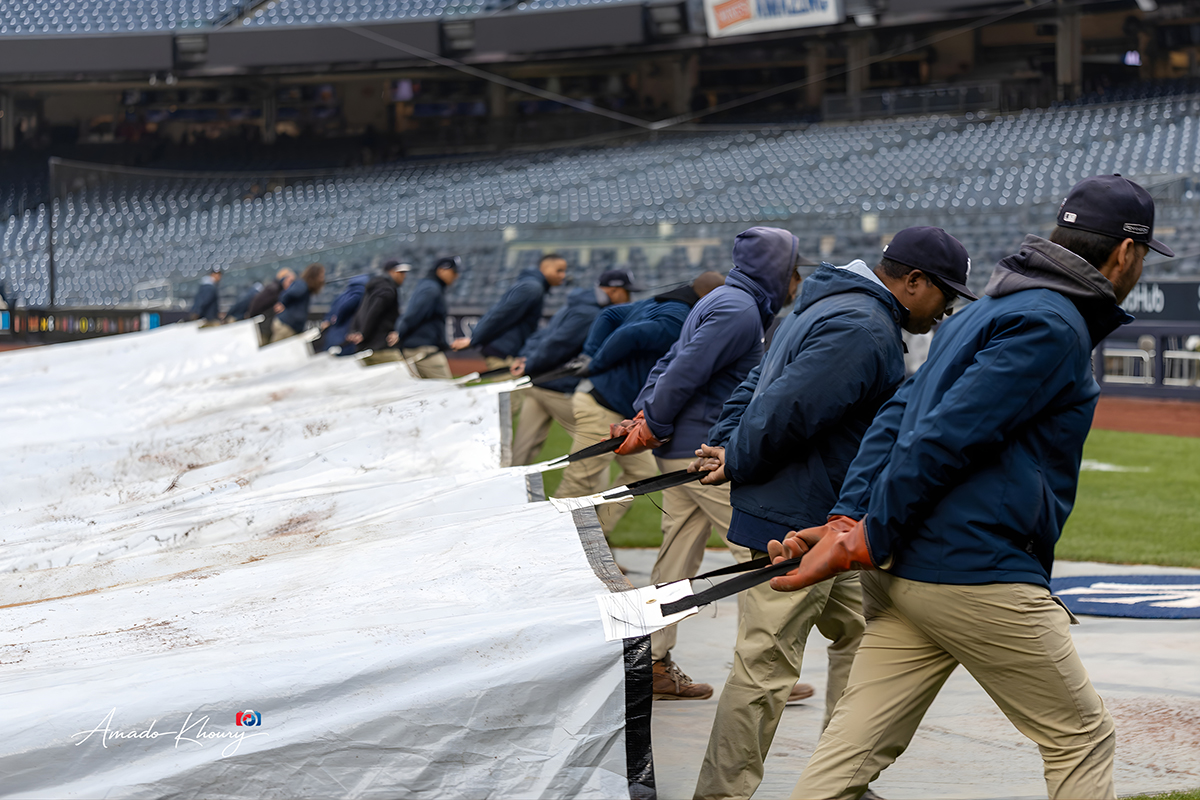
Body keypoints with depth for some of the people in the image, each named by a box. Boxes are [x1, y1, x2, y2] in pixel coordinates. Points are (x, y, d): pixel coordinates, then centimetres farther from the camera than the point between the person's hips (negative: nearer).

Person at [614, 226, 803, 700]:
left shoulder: (722, 303, 19)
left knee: (677, 561, 11)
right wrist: (651, 430, -13)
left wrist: (644, 416, 6)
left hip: (682, 453, 10)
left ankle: (654, 664, 14)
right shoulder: (740, 311, -14)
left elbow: (667, 366, 17)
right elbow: (683, 373, -21)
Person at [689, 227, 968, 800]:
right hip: (790, 525, -11)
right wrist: (736, 463, -12)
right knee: (766, 666, -5)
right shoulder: (863, 331, -21)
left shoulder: (831, 307, 16)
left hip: (822, 523, 11)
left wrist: (724, 444, 7)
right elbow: (786, 410, -27)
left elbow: (759, 384, 18)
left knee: (858, 635, 18)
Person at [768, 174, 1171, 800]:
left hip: (902, 571, 9)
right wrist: (869, 541, -14)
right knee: (1081, 738, 6)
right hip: (981, 578, -9)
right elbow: (945, 437, -18)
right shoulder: (1053, 326, -11)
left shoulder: (982, 313, 20)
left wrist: (849, 517, 2)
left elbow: (897, 415, 14)